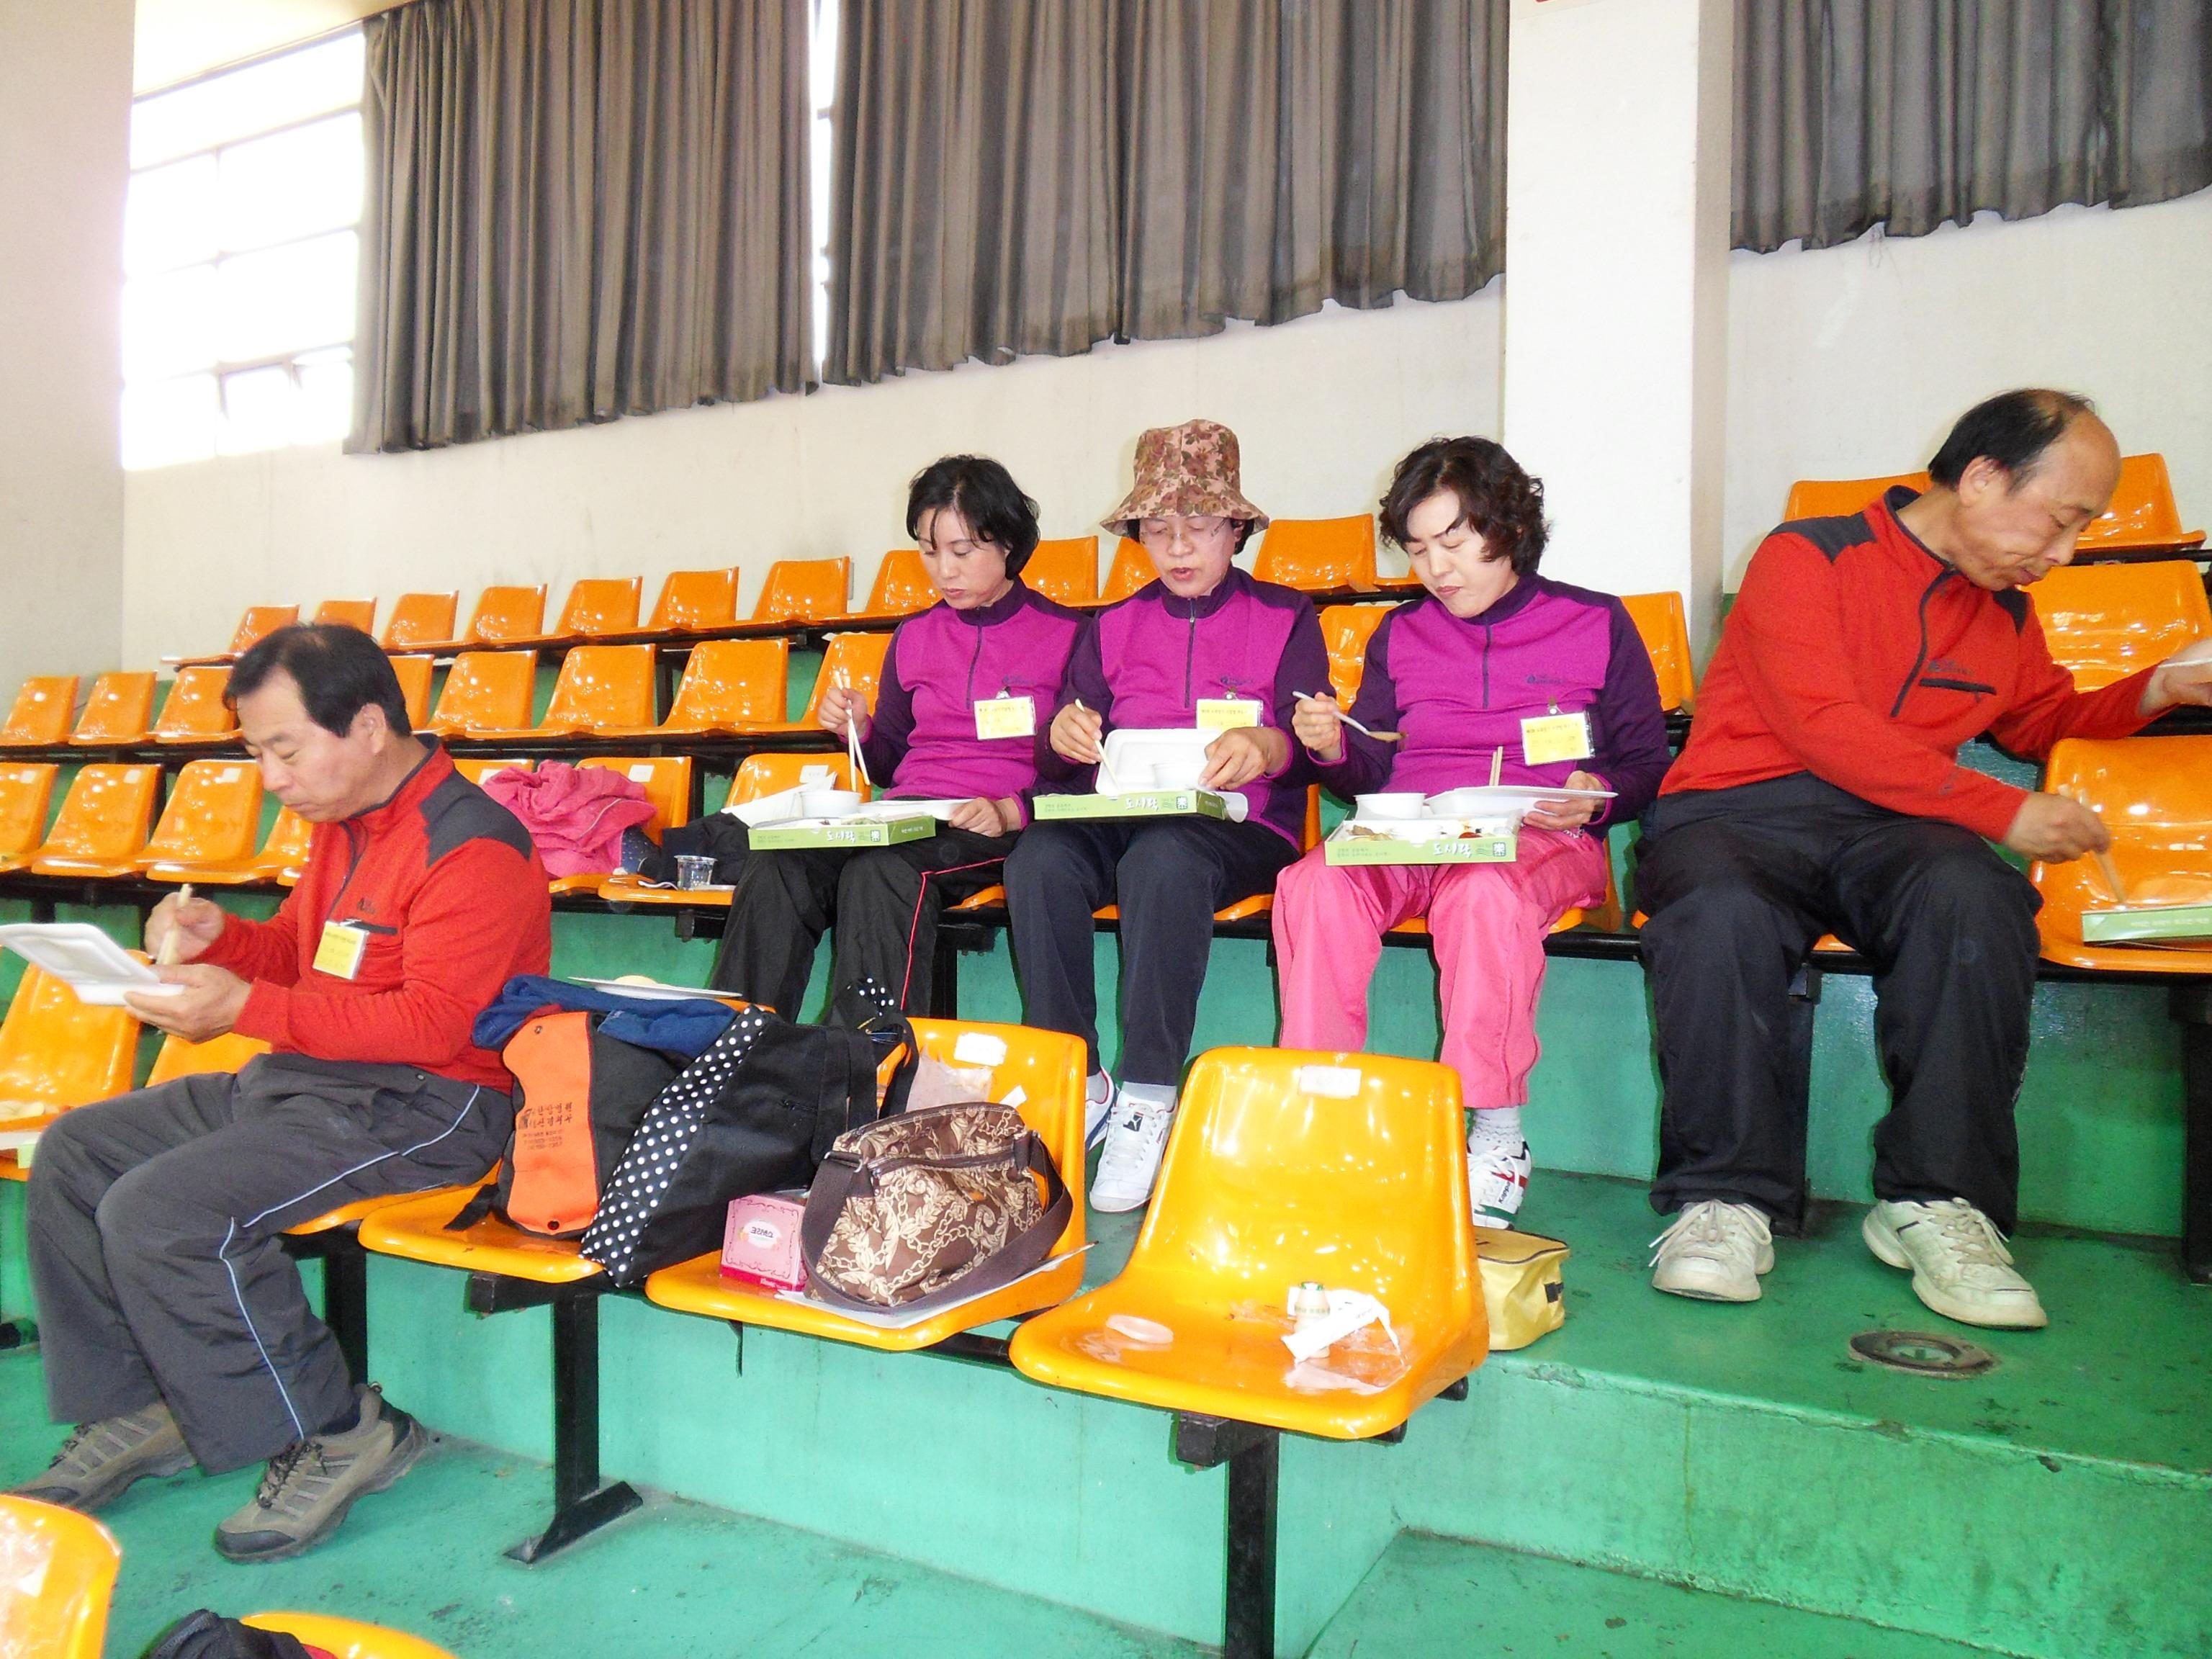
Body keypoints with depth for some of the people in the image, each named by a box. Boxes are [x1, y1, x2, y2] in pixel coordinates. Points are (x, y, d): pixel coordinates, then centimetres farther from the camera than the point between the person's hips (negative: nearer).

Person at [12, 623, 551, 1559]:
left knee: (156, 1212, -23)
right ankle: (133, 1411, 19)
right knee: (74, 1154, 12)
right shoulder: (343, 825, 11)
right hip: (302, 1078, 11)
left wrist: (247, 1008, -26)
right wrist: (218, 938, 1)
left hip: (421, 1106, -11)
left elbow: (431, 1023, -26)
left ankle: (336, 1435, -8)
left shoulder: (471, 848, -20)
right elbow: (298, 950, 23)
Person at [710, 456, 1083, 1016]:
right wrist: (858, 728, 5)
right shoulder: (914, 638, 19)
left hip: (999, 829, -5)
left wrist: (1011, 811, -18)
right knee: (773, 875, -23)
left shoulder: (1065, 635, 2)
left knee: (879, 875, -35)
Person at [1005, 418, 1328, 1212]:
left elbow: (1312, 750, -1)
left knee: (1163, 860, -38)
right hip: (1116, 817, 4)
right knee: (1038, 859, -30)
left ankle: (1148, 1102, -30)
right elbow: (1065, 760, 14)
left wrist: (1267, 747, -25)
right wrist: (1063, 737, -10)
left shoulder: (1285, 619, 12)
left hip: (1238, 827, -3)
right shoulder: (1112, 627, 22)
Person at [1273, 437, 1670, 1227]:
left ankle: (1498, 1138, -24)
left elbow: (1648, 766, 10)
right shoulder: (1399, 637, 21)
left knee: (1482, 893, -38)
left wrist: (1597, 798, -12)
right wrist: (1333, 750, -4)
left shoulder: (1597, 625, 12)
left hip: (1541, 843, -3)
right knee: (1312, 883, -29)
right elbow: (1372, 773, 18)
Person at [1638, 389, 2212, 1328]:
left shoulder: (2006, 614, 22)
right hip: (1737, 810, -4)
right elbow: (1826, 730, -12)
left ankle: (1936, 1201, -23)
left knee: (1972, 895, -33)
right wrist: (2001, 810, -10)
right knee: (1719, 912, -40)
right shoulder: (1808, 557, 0)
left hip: (1890, 826, 5)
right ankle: (1728, 1198, -24)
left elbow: (2045, 719, 42)